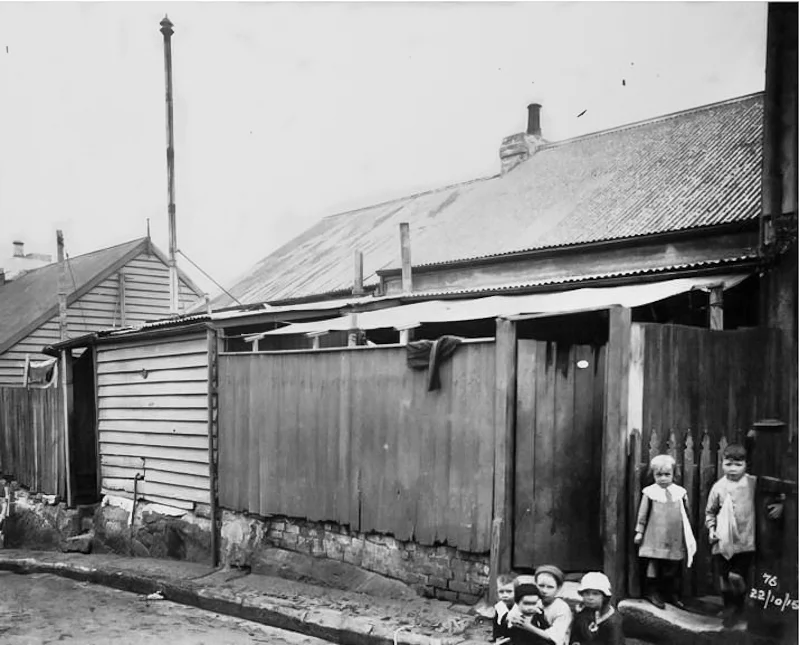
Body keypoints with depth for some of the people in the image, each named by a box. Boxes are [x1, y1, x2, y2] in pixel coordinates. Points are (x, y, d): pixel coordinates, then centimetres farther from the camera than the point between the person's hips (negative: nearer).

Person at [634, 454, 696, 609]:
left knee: (674, 568, 9)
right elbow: (643, 513, 2)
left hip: (675, 539, 3)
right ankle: (652, 592, 13)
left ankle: (673, 594, 20)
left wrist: (688, 535, 17)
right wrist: (639, 531, 3)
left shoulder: (680, 492, 4)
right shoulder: (650, 492, -4)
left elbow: (686, 514, 13)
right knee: (654, 565, 1)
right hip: (655, 538, -3)